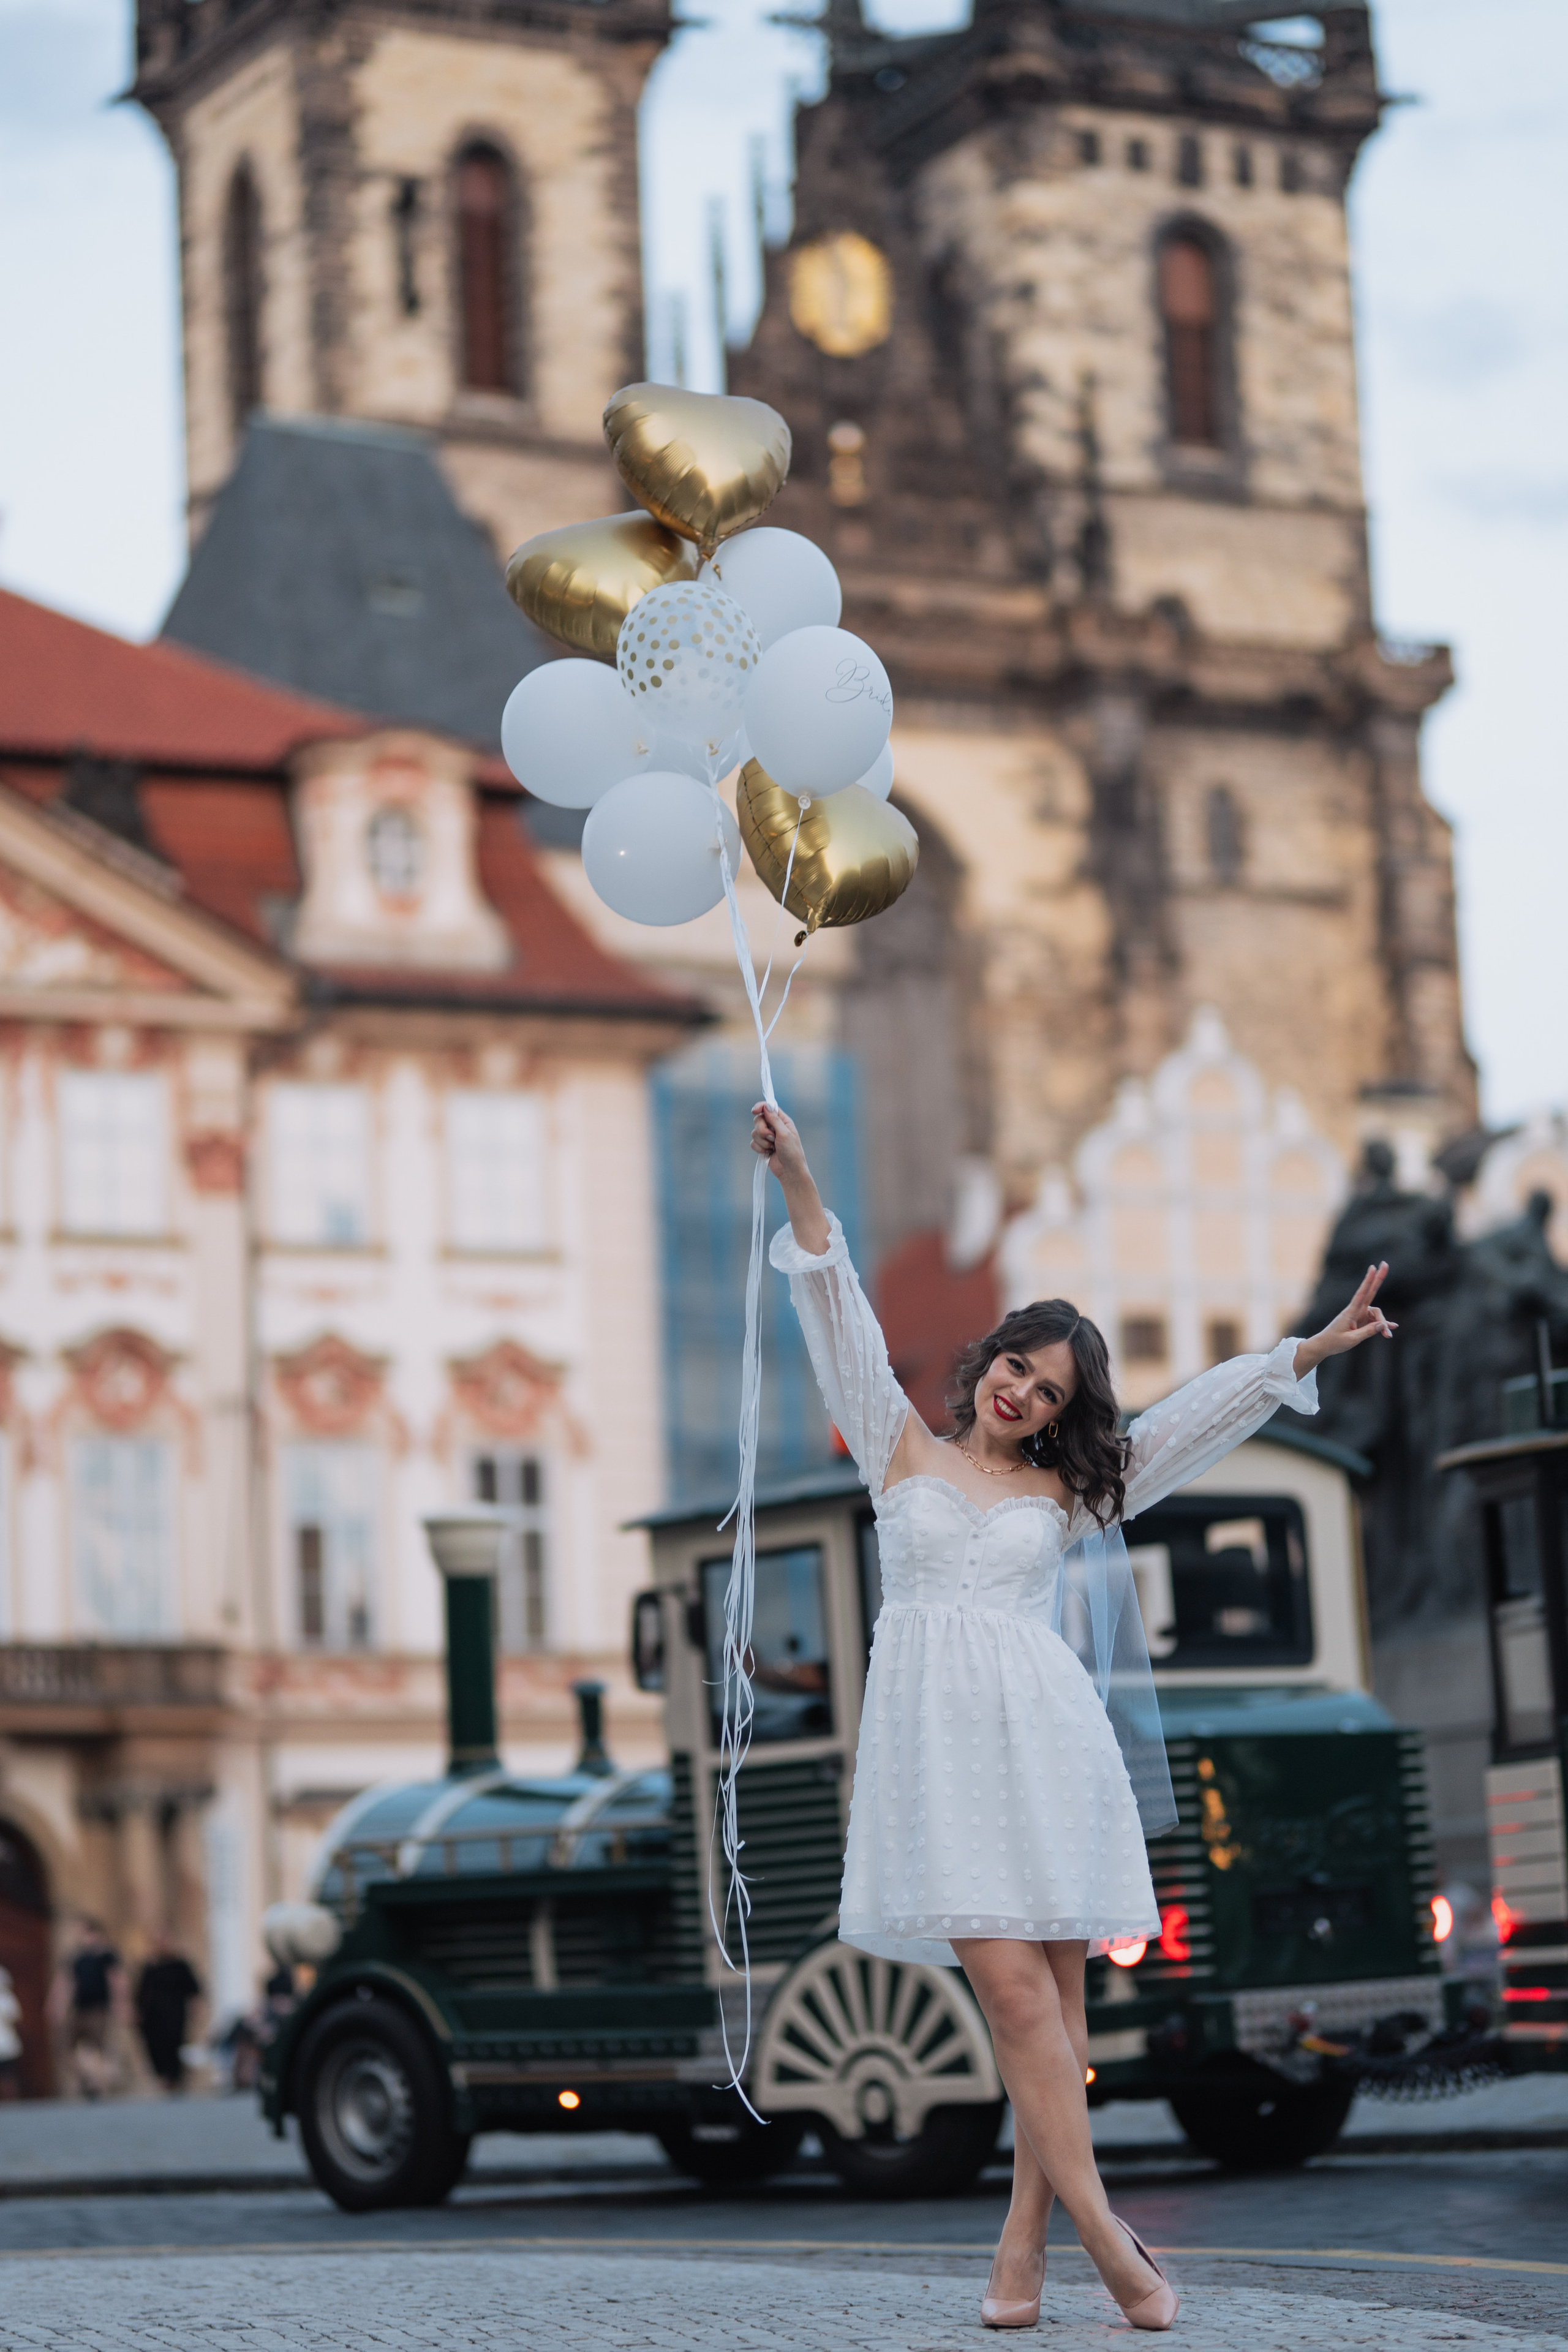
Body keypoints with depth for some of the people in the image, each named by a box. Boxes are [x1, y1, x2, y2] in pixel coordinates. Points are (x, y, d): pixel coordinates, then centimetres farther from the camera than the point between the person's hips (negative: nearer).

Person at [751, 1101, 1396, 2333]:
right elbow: (841, 1317, 8)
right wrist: (799, 1184, -1)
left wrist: (1313, 1350, 8)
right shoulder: (904, 1448, 14)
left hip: (1044, 1734, 2)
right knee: (1014, 1991, -11)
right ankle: (1107, 2241, -12)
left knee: (1055, 1996, -2)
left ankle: (1025, 2242, 2)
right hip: (938, 1736, -2)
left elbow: (1204, 1413, 14)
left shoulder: (1067, 1492, 15)